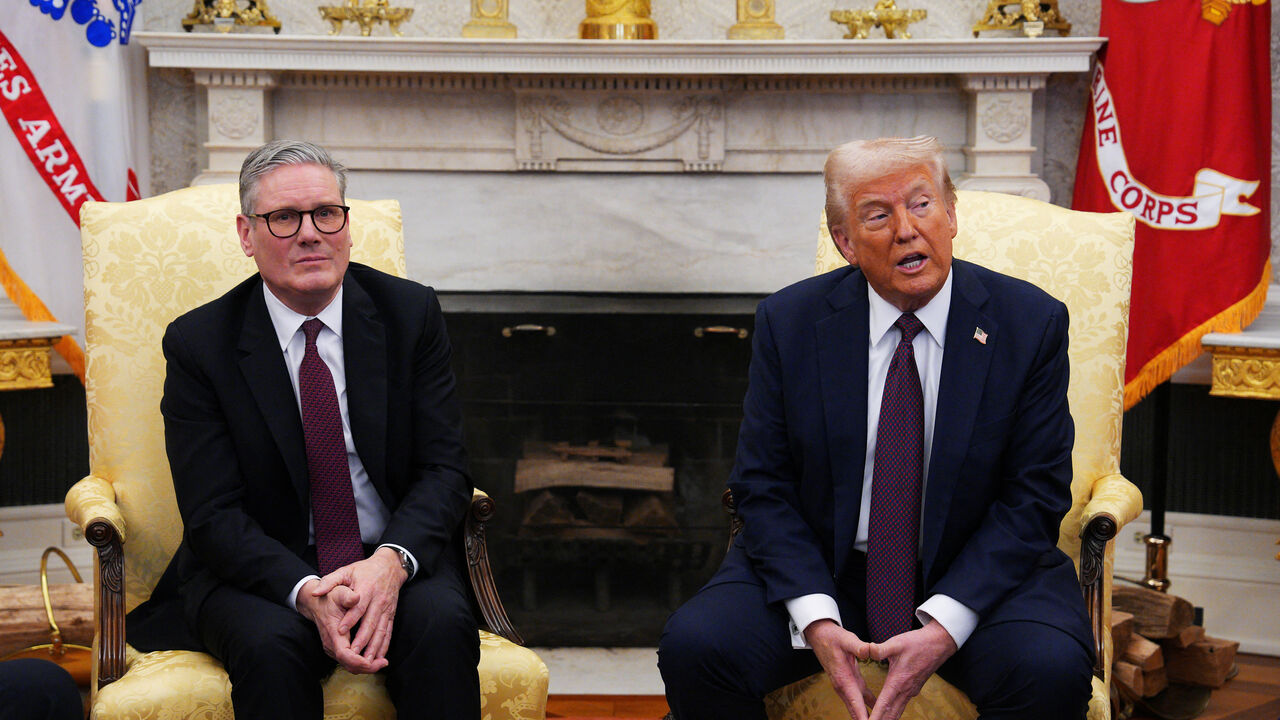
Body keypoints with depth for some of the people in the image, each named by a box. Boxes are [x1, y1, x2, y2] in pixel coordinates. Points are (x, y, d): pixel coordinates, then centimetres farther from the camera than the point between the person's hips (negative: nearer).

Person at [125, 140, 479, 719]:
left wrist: (391, 563, -23)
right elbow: (214, 514, -9)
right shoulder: (198, 343, -4)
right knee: (270, 643, -34)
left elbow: (443, 468, -2)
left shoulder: (410, 313, 1)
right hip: (258, 572, -1)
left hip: (392, 560, 2)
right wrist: (306, 593, -27)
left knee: (441, 624, -29)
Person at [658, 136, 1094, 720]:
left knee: (1051, 670, -30)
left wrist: (944, 627, -19)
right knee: (694, 647, -23)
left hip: (973, 574, 0)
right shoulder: (788, 322, -3)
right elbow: (763, 487, -2)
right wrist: (815, 618, -18)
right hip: (818, 571, 1)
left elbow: (1033, 496, -6)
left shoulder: (1032, 323, -5)